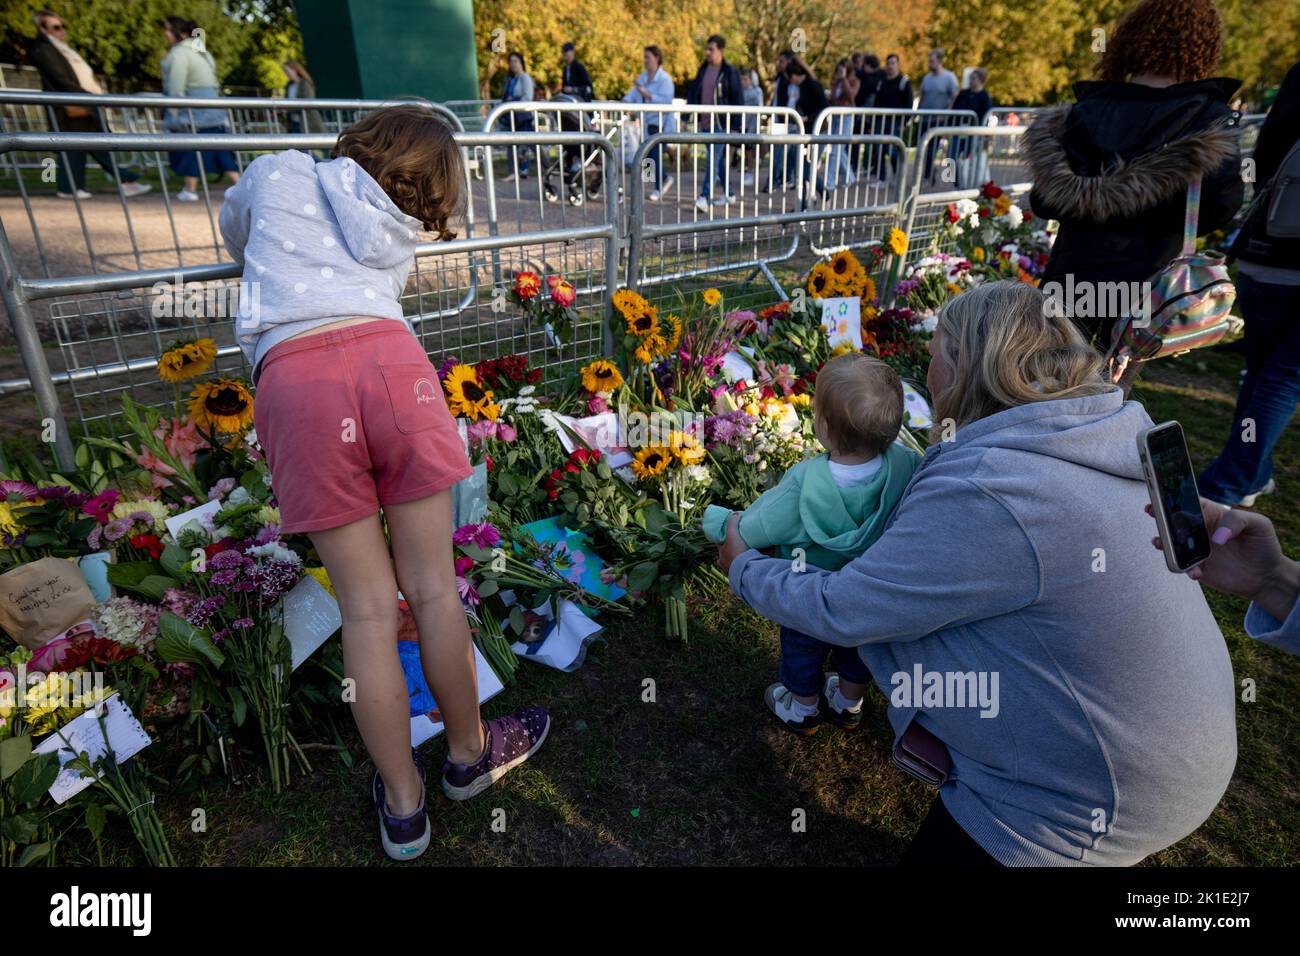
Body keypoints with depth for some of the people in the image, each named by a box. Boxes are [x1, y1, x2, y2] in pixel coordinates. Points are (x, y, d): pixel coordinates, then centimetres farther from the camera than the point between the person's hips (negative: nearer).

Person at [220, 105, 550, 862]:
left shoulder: (278, 174, 27)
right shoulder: (398, 236, 27)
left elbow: (234, 231, 46)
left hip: (292, 375, 0)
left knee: (368, 606, 5)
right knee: (432, 585, 10)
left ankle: (403, 807, 21)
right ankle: (469, 755, 31)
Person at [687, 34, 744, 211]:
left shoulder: (730, 72, -4)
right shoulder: (703, 69, 12)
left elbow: (738, 99, -5)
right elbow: (693, 93, 15)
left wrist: (735, 123, -11)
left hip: (721, 123, -6)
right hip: (705, 123, 6)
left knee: (714, 159, -14)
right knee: (719, 159, 13)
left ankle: (705, 196, -22)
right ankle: (728, 193, 23)